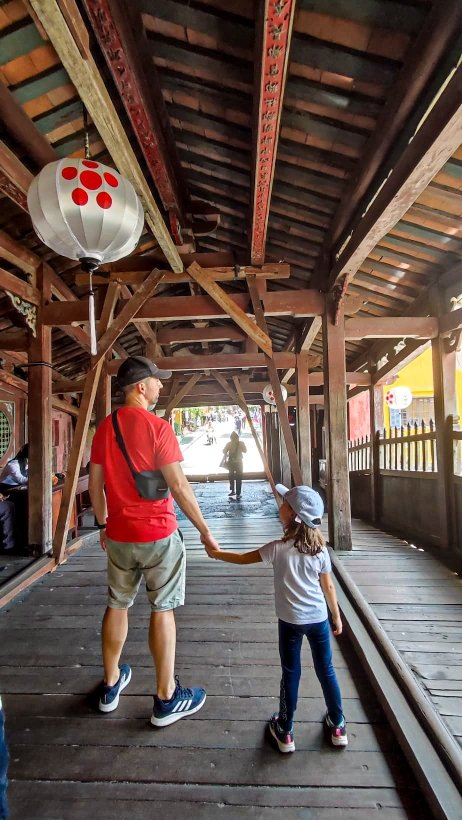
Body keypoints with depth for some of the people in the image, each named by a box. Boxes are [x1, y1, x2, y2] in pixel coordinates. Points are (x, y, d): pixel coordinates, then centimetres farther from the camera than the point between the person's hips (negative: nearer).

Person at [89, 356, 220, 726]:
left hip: (119, 534, 6)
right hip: (158, 533, -6)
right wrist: (205, 530, -10)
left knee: (117, 606, 18)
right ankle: (166, 699, 18)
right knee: (163, 610, 6)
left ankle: (111, 685, 35)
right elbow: (178, 486, -18)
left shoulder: (105, 428, 3)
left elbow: (94, 484, 8)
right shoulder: (157, 427, -16)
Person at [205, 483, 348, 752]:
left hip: (291, 621, -2)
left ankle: (285, 732, 27)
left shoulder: (278, 549, -17)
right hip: (319, 619, 2)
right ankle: (338, 726, 33)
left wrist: (216, 553, 9)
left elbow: (243, 558, -6)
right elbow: (328, 586, -1)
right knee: (326, 671, 18)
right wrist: (337, 616, 13)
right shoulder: (320, 549, -9)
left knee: (291, 675, 12)